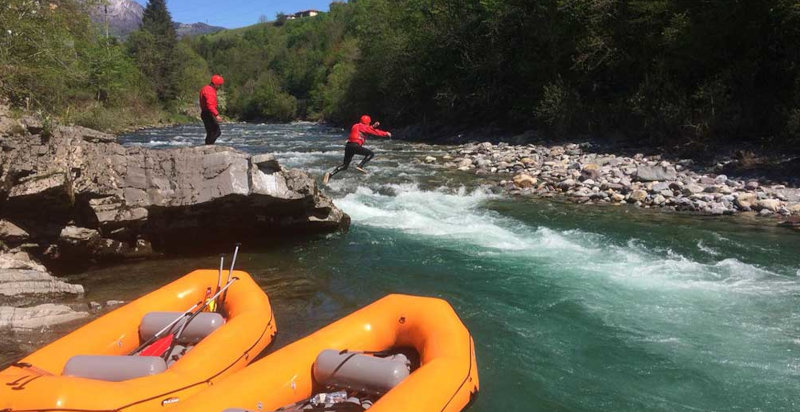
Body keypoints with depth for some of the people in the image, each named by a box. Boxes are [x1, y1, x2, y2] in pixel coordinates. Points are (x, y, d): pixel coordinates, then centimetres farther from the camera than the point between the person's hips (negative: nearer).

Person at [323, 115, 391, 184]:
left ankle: (330, 174, -4)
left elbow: (368, 130, 39)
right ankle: (360, 166, -13)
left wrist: (373, 126, 33)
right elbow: (374, 132, 1)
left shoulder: (356, 126, 25)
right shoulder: (363, 127, 0)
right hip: (355, 145, -8)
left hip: (348, 145, 8)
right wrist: (386, 134, 8)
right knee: (371, 154, 1)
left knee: (345, 165, 12)